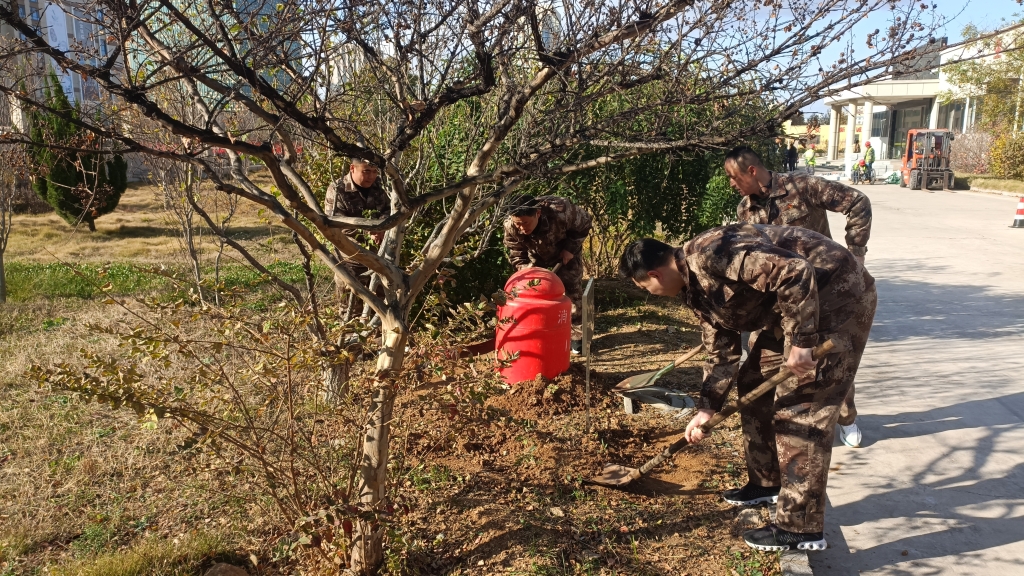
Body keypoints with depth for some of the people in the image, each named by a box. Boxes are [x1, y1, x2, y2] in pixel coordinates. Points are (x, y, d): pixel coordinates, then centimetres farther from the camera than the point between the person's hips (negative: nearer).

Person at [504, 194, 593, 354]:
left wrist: (570, 248, -24)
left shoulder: (561, 210, -42)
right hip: (538, 259, 2)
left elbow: (584, 224, -20)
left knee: (573, 292, -1)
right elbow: (518, 258, -20)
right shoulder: (510, 227, -35)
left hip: (566, 253, -1)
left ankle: (577, 336, 12)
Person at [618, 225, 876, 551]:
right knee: (754, 385, 15)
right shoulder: (696, 289, 7)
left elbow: (794, 272, -32)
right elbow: (721, 353, 12)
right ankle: (767, 483, 31)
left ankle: (801, 528, 0)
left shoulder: (710, 254, -25)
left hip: (837, 296, -10)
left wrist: (799, 341, -28)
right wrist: (708, 407, 7)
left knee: (800, 408, -9)